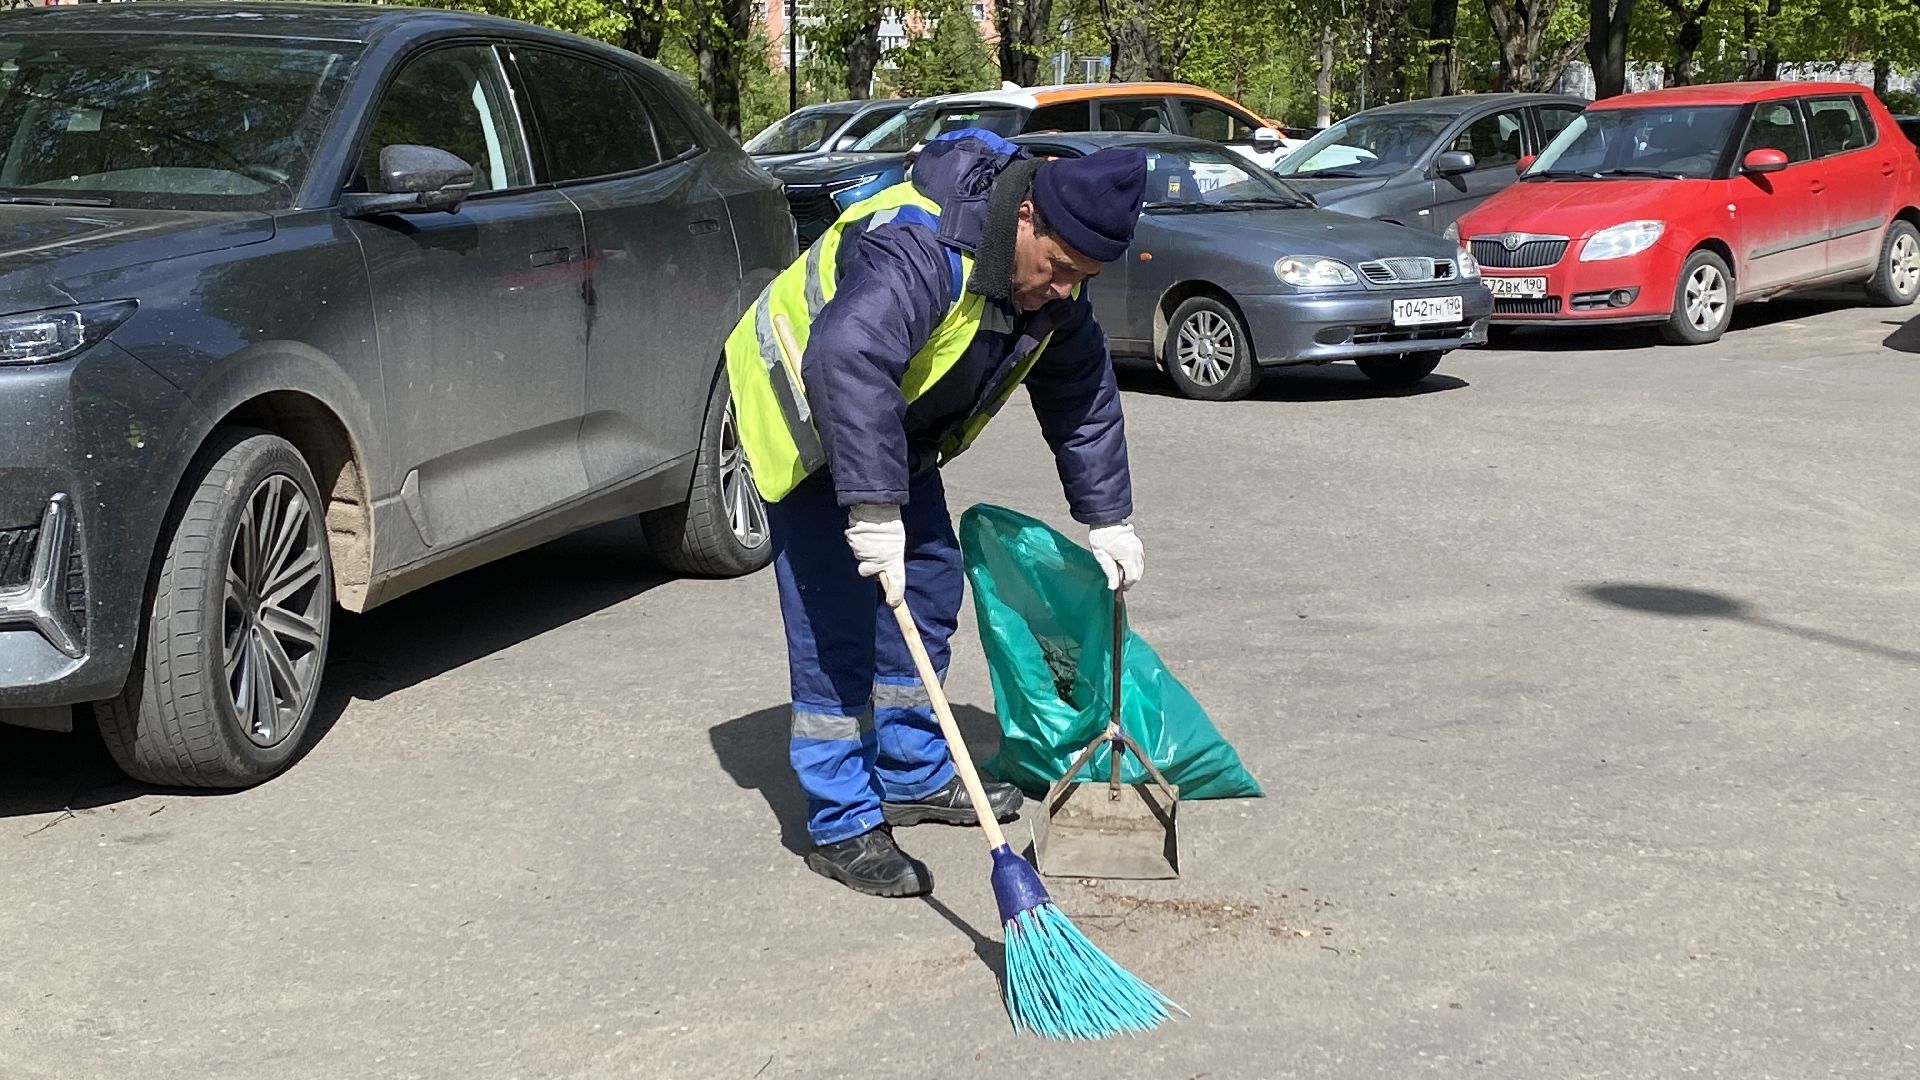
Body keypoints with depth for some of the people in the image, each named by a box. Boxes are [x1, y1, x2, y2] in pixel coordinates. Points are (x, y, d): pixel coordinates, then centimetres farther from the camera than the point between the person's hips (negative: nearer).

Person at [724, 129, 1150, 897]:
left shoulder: (1051, 284, -8)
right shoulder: (920, 250, -37)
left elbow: (1083, 398, 6)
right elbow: (846, 360, -51)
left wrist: (1107, 518, 7)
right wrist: (873, 509, -53)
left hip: (897, 429, 9)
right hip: (803, 411, -9)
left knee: (929, 585, 11)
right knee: (835, 620, -13)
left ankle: (913, 777, 26)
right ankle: (842, 827, -7)